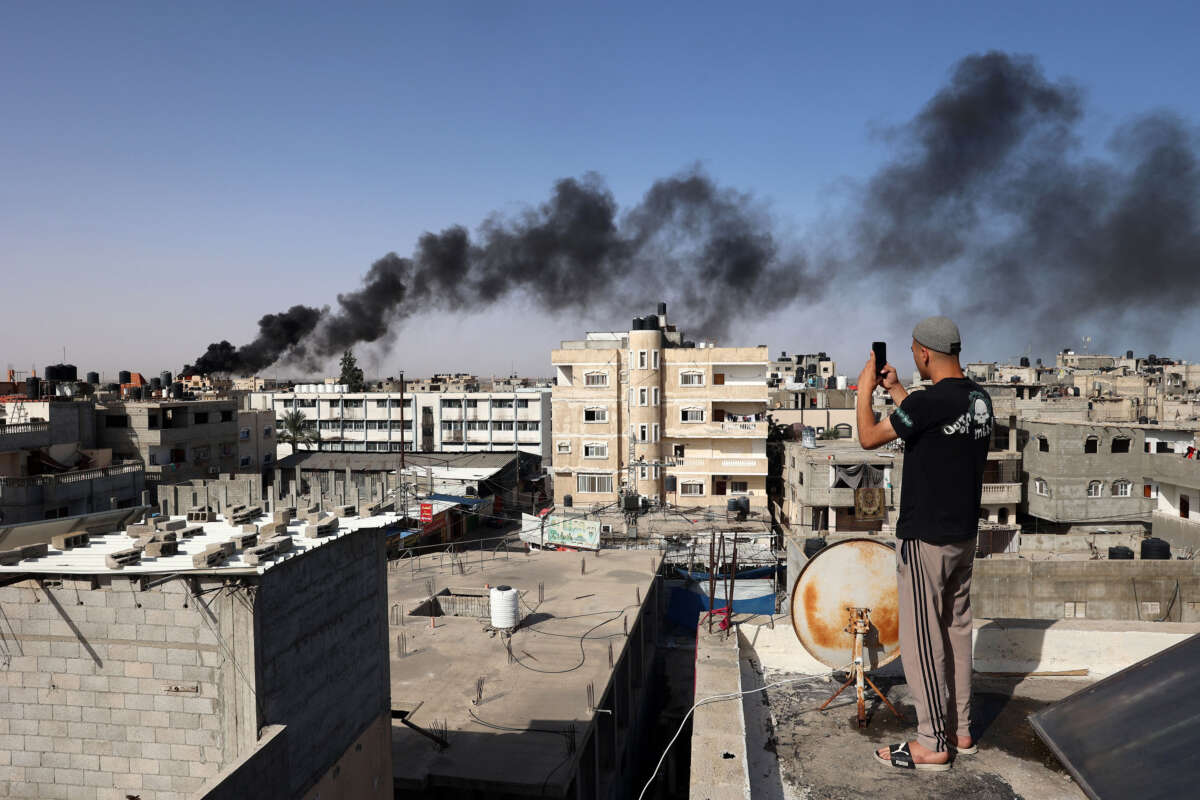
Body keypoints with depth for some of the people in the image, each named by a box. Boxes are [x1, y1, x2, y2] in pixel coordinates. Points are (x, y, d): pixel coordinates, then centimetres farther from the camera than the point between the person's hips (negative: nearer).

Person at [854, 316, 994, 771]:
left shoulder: (931, 400, -22)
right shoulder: (978, 398, 5)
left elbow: (869, 438, -13)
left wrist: (865, 390, 1)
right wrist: (894, 390, 22)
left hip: (926, 539, -9)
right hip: (964, 534, 9)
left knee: (921, 640, 1)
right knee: (957, 631, 17)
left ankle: (933, 745, 10)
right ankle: (960, 732, 27)